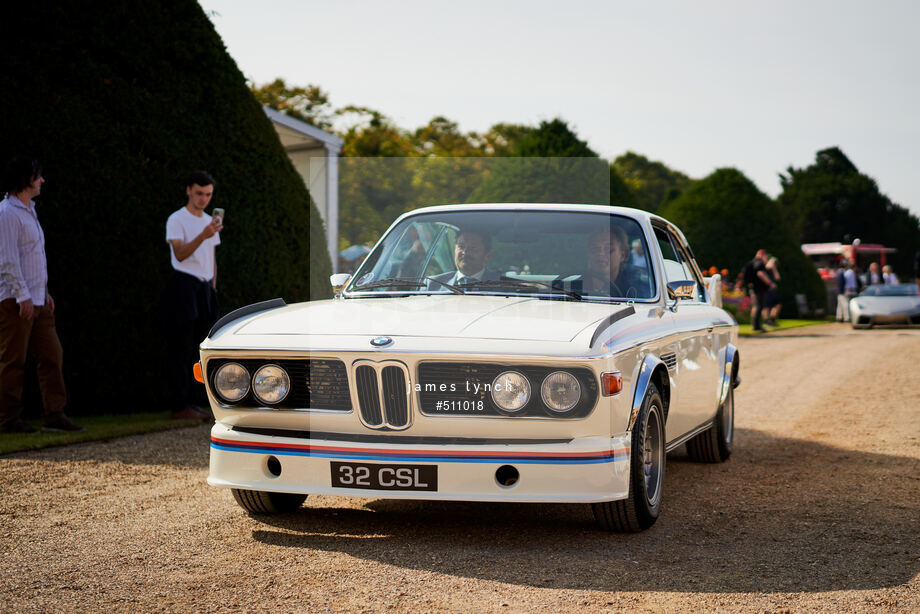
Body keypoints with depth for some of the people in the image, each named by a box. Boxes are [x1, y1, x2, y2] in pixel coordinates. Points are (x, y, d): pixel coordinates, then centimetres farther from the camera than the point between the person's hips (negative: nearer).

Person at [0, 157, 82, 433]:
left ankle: (53, 414, 9)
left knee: (51, 354, 6)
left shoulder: (29, 211, 18)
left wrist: (45, 293, 20)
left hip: (37, 300, 9)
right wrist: (23, 296, -20)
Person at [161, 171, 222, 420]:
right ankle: (179, 406, -7)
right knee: (181, 348, -7)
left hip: (204, 287, 7)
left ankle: (191, 401, 12)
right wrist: (203, 235, -33)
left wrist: (213, 288, 16)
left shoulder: (209, 221, 17)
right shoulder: (177, 220, -6)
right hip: (183, 286, -7)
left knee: (194, 348, 9)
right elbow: (180, 253, -21)